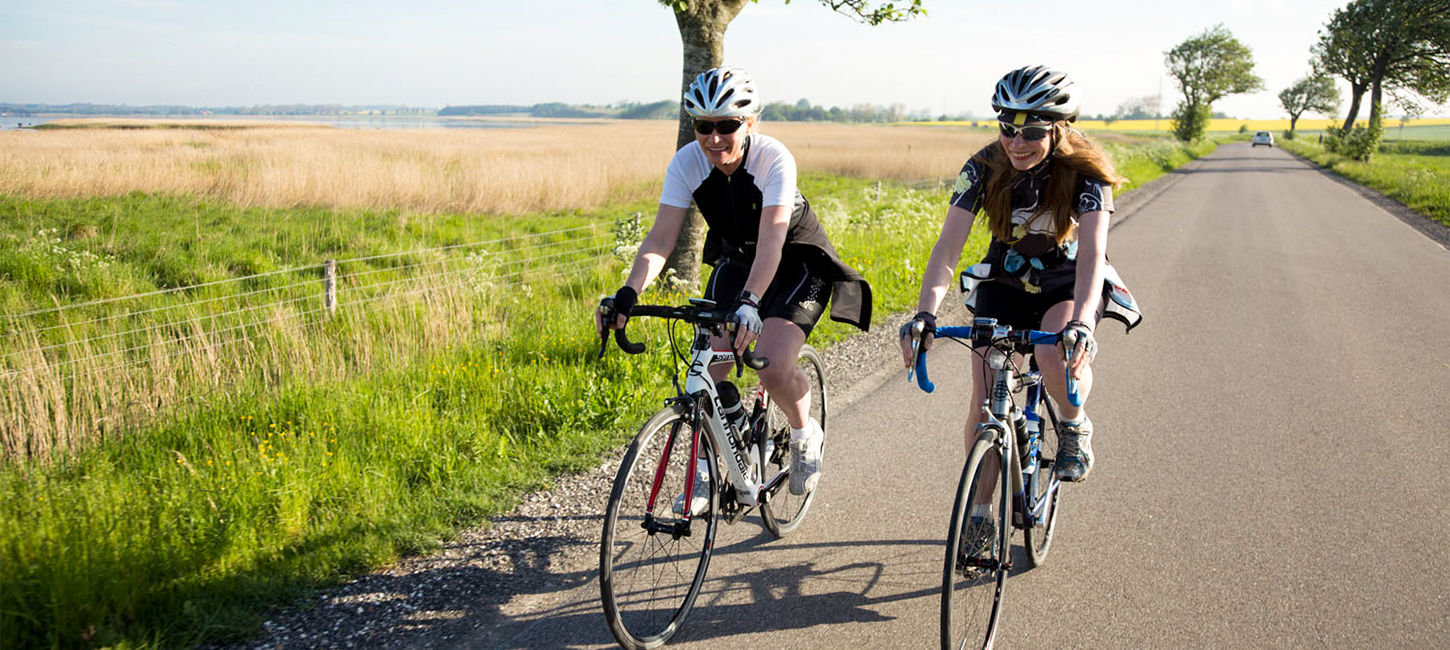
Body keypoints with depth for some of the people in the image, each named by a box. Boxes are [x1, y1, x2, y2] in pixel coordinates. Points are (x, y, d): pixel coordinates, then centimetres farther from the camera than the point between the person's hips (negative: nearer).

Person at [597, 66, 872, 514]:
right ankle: (706, 470, 10)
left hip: (796, 262, -4)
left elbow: (772, 240, -40)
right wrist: (629, 293, -40)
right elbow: (660, 238, -24)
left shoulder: (774, 159, -30)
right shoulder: (687, 163, -19)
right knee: (707, 367, -9)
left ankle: (804, 433, 9)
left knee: (773, 369, -23)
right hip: (735, 261, 5)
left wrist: (750, 302, -56)